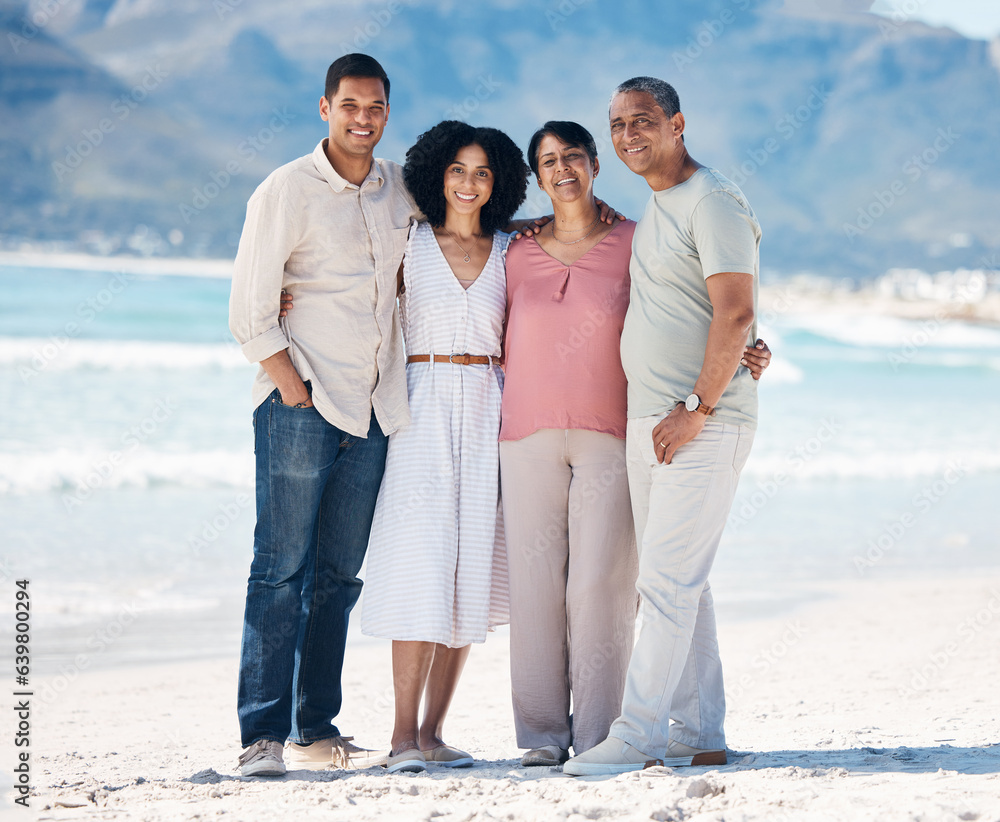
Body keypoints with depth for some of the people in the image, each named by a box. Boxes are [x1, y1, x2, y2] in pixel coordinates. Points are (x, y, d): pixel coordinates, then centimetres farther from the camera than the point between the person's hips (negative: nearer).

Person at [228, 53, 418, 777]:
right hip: (301, 403, -5)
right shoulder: (287, 191, -5)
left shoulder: (401, 190, 11)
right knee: (282, 571, -7)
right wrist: (296, 391, -11)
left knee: (339, 575, 8)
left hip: (373, 412, 5)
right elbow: (250, 314, -8)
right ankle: (263, 736, -6)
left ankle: (318, 730, 14)